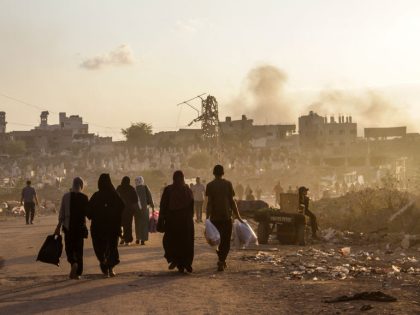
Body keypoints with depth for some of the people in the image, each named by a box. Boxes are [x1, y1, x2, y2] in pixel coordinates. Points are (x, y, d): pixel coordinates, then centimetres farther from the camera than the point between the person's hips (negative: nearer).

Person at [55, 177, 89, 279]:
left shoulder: (66, 196, -4)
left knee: (69, 248, 11)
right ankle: (77, 273, 7)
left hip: (68, 226, 0)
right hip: (80, 226, 0)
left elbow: (61, 213, -2)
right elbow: (87, 212, -4)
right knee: (78, 249, 9)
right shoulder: (84, 197, -7)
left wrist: (59, 226, 3)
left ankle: (73, 263, -19)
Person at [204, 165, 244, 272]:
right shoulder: (228, 184, 1)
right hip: (226, 216, 0)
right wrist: (237, 215, 7)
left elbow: (209, 202, -8)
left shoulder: (210, 185, -1)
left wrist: (207, 217, -11)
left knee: (218, 240, 15)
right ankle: (222, 261, -12)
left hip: (214, 216, 0)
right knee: (226, 240, 4)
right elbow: (232, 201, 0)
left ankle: (222, 261, 21)